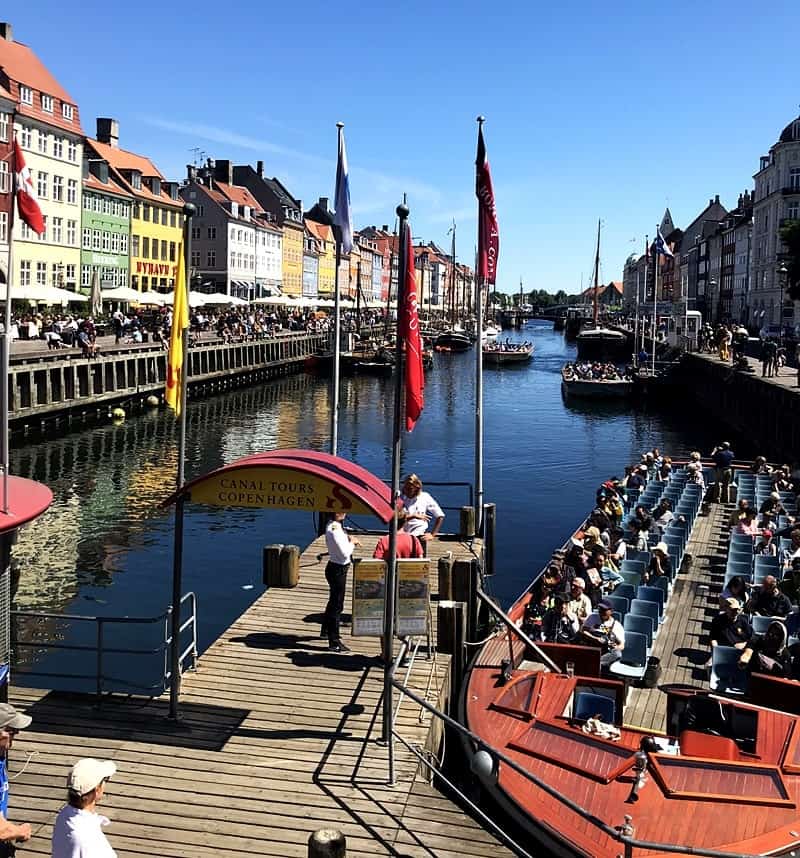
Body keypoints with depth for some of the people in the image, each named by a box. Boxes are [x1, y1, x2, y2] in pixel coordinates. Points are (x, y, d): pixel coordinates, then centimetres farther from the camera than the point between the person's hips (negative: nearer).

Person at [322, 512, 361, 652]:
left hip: (336, 568, 10)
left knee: (333, 601, 26)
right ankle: (334, 642, 5)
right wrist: (352, 543, -9)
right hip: (338, 569, -10)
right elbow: (345, 553, -25)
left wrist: (350, 541, 0)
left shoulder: (333, 526, 4)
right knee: (337, 605, -2)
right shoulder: (334, 530, -26)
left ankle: (326, 630, 45)